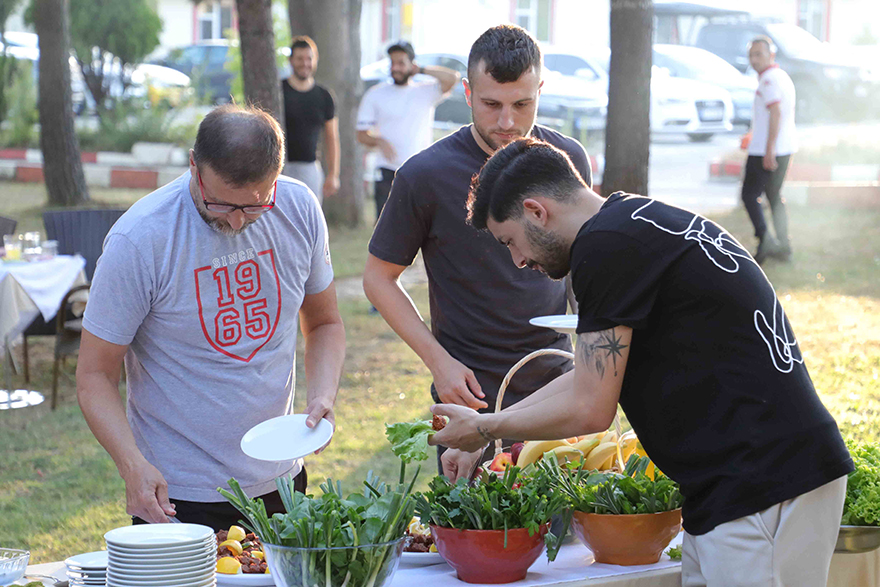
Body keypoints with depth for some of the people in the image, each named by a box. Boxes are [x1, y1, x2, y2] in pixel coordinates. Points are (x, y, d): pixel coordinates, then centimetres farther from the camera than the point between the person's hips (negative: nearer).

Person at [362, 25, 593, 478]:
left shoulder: (568, 159, 0)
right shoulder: (426, 175, -10)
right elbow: (379, 277, -1)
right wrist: (438, 360, -11)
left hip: (557, 385, 3)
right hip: (472, 395, -3)